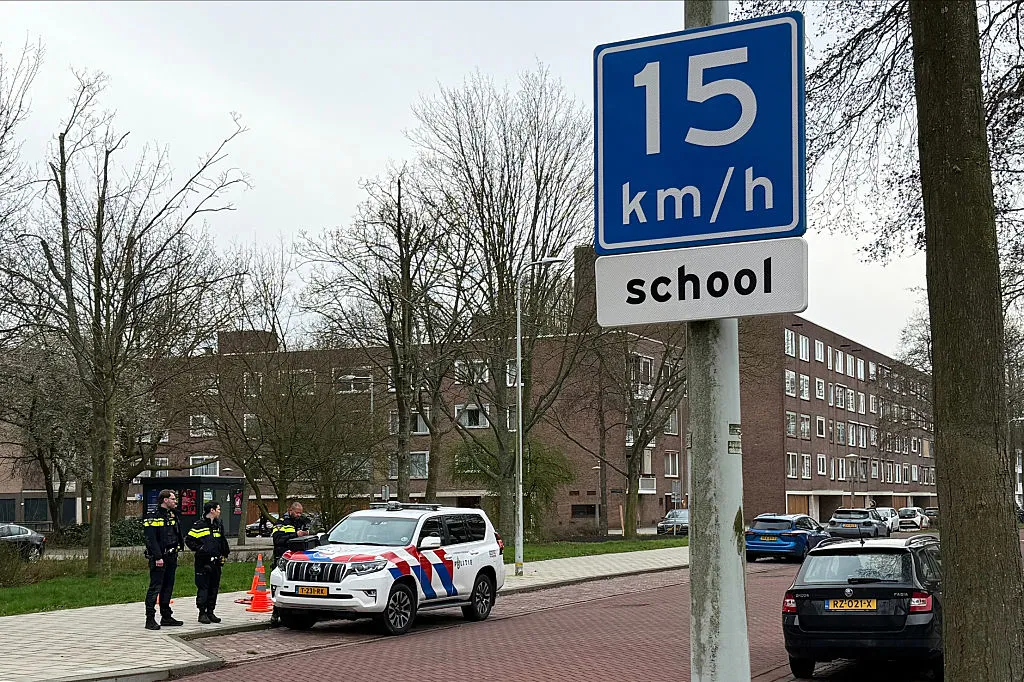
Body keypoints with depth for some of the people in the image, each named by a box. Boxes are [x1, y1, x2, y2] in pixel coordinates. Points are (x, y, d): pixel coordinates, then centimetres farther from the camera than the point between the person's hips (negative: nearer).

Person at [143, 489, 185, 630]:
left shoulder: (173, 515, 14)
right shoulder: (154, 518, -12)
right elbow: (151, 539, -19)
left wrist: (179, 545, 12)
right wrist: (158, 557, -23)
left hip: (171, 557, 9)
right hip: (158, 559, -9)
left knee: (168, 587, 14)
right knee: (155, 588, -7)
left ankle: (166, 617, 22)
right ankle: (150, 619, -6)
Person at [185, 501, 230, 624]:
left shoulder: (219, 525, 16)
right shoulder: (199, 525, -6)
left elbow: (223, 542, 27)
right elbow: (189, 540, -5)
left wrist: (224, 555, 17)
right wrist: (199, 549, -12)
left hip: (216, 562, 7)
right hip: (203, 562, -7)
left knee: (214, 588, 8)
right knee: (203, 587, -6)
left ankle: (210, 612, 16)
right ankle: (202, 613, -1)